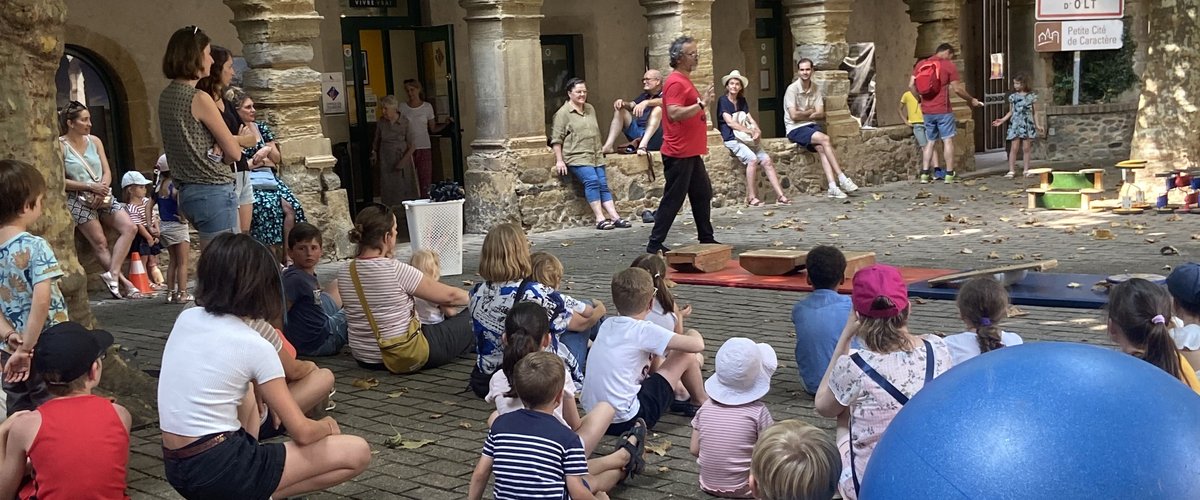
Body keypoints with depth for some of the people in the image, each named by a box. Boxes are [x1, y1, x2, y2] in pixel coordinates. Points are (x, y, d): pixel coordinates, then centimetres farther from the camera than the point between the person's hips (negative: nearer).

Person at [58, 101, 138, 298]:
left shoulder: (94, 141, 9)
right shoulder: (60, 145, -5)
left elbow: (107, 172, 9)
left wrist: (102, 188, -12)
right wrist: (90, 187, -16)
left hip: (103, 196, 5)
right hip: (78, 200, -5)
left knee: (129, 228, -14)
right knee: (100, 242, -12)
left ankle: (112, 274, -20)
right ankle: (123, 280, -12)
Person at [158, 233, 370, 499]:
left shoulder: (185, 318, 6)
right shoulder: (255, 345, -12)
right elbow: (302, 432, -7)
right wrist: (326, 426, 14)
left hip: (176, 467, 8)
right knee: (358, 452, -2)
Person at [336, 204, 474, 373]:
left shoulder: (344, 274, -5)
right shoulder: (397, 270, -22)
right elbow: (448, 296, -13)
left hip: (364, 359, 7)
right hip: (406, 358, -7)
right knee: (470, 321, 12)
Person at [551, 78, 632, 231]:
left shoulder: (590, 109, 18)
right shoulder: (563, 113, -2)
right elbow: (556, 139, -6)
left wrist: (599, 152, 25)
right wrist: (559, 160, -12)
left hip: (595, 157, 7)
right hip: (576, 157, -7)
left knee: (603, 184, -5)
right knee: (592, 180, -24)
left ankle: (615, 217, -10)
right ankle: (600, 218, -25)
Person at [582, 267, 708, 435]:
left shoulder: (607, 324, 6)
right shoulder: (644, 330, -13)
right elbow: (698, 345, -12)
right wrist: (696, 336, 10)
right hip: (625, 422, -7)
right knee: (686, 356, 3)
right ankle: (700, 402, 27)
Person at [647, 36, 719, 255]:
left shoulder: (685, 81, 17)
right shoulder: (675, 82, -15)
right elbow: (674, 114, -28)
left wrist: (704, 102, 17)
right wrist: (702, 104, -26)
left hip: (691, 153, 10)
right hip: (679, 154, -10)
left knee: (702, 194, 15)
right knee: (673, 199, -6)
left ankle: (706, 238, 25)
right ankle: (655, 244, -1)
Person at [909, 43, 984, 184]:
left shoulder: (920, 64, 9)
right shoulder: (949, 65, -3)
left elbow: (911, 85, 4)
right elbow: (957, 89, -5)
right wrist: (971, 100, 8)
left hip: (927, 110, 5)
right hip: (943, 110, -5)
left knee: (930, 141, 13)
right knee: (948, 140, 1)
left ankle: (924, 174, 7)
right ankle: (949, 175, -2)